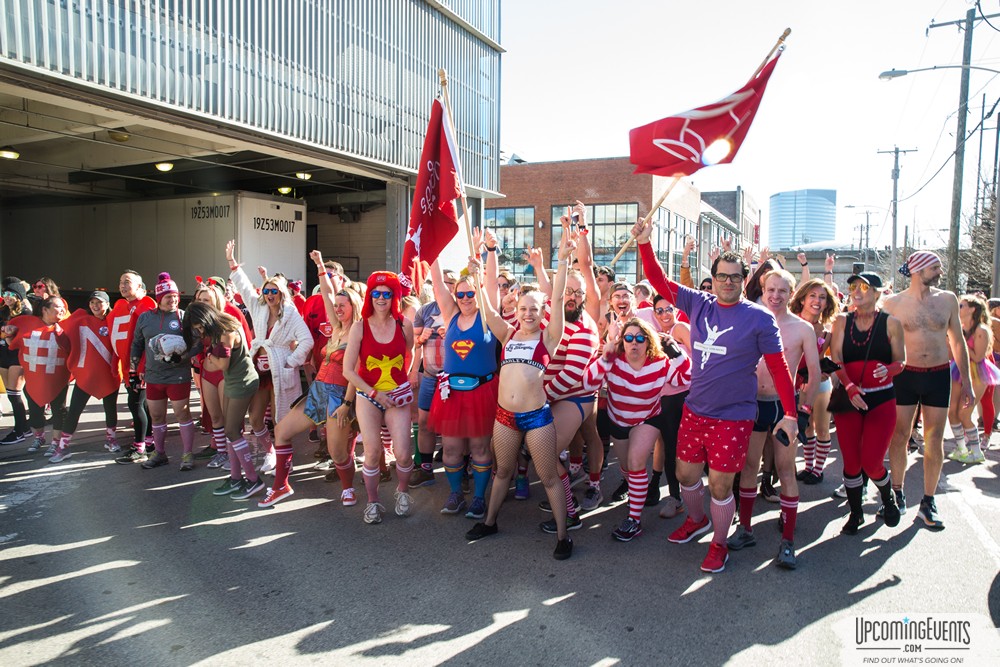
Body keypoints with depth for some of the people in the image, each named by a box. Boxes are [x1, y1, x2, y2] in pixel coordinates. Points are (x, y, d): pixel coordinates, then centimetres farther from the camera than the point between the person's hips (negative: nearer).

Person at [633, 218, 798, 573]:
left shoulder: (759, 317, -8)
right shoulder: (699, 304, 3)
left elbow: (778, 367, -7)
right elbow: (660, 281, 3)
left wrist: (790, 413, -11)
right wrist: (645, 243, -8)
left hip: (733, 417, -4)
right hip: (694, 411, 4)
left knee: (720, 485, 4)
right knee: (686, 474, 16)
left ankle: (719, 545, 28)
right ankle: (697, 520, 46)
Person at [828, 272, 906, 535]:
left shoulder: (891, 323, 0)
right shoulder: (841, 322, 4)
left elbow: (901, 361, 2)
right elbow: (836, 359, -5)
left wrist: (888, 370, -21)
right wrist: (850, 387, -20)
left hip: (881, 399, -2)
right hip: (847, 398, 2)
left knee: (872, 463, -5)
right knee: (851, 462, 3)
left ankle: (888, 498, 29)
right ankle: (855, 513, 23)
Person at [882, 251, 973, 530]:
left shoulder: (948, 299, 4)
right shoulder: (894, 303, -4)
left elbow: (958, 342, 10)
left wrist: (966, 380, 8)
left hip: (939, 375, 2)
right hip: (904, 375, -2)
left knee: (934, 441, 5)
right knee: (899, 437, 4)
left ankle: (928, 502, 15)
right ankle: (897, 494, 21)